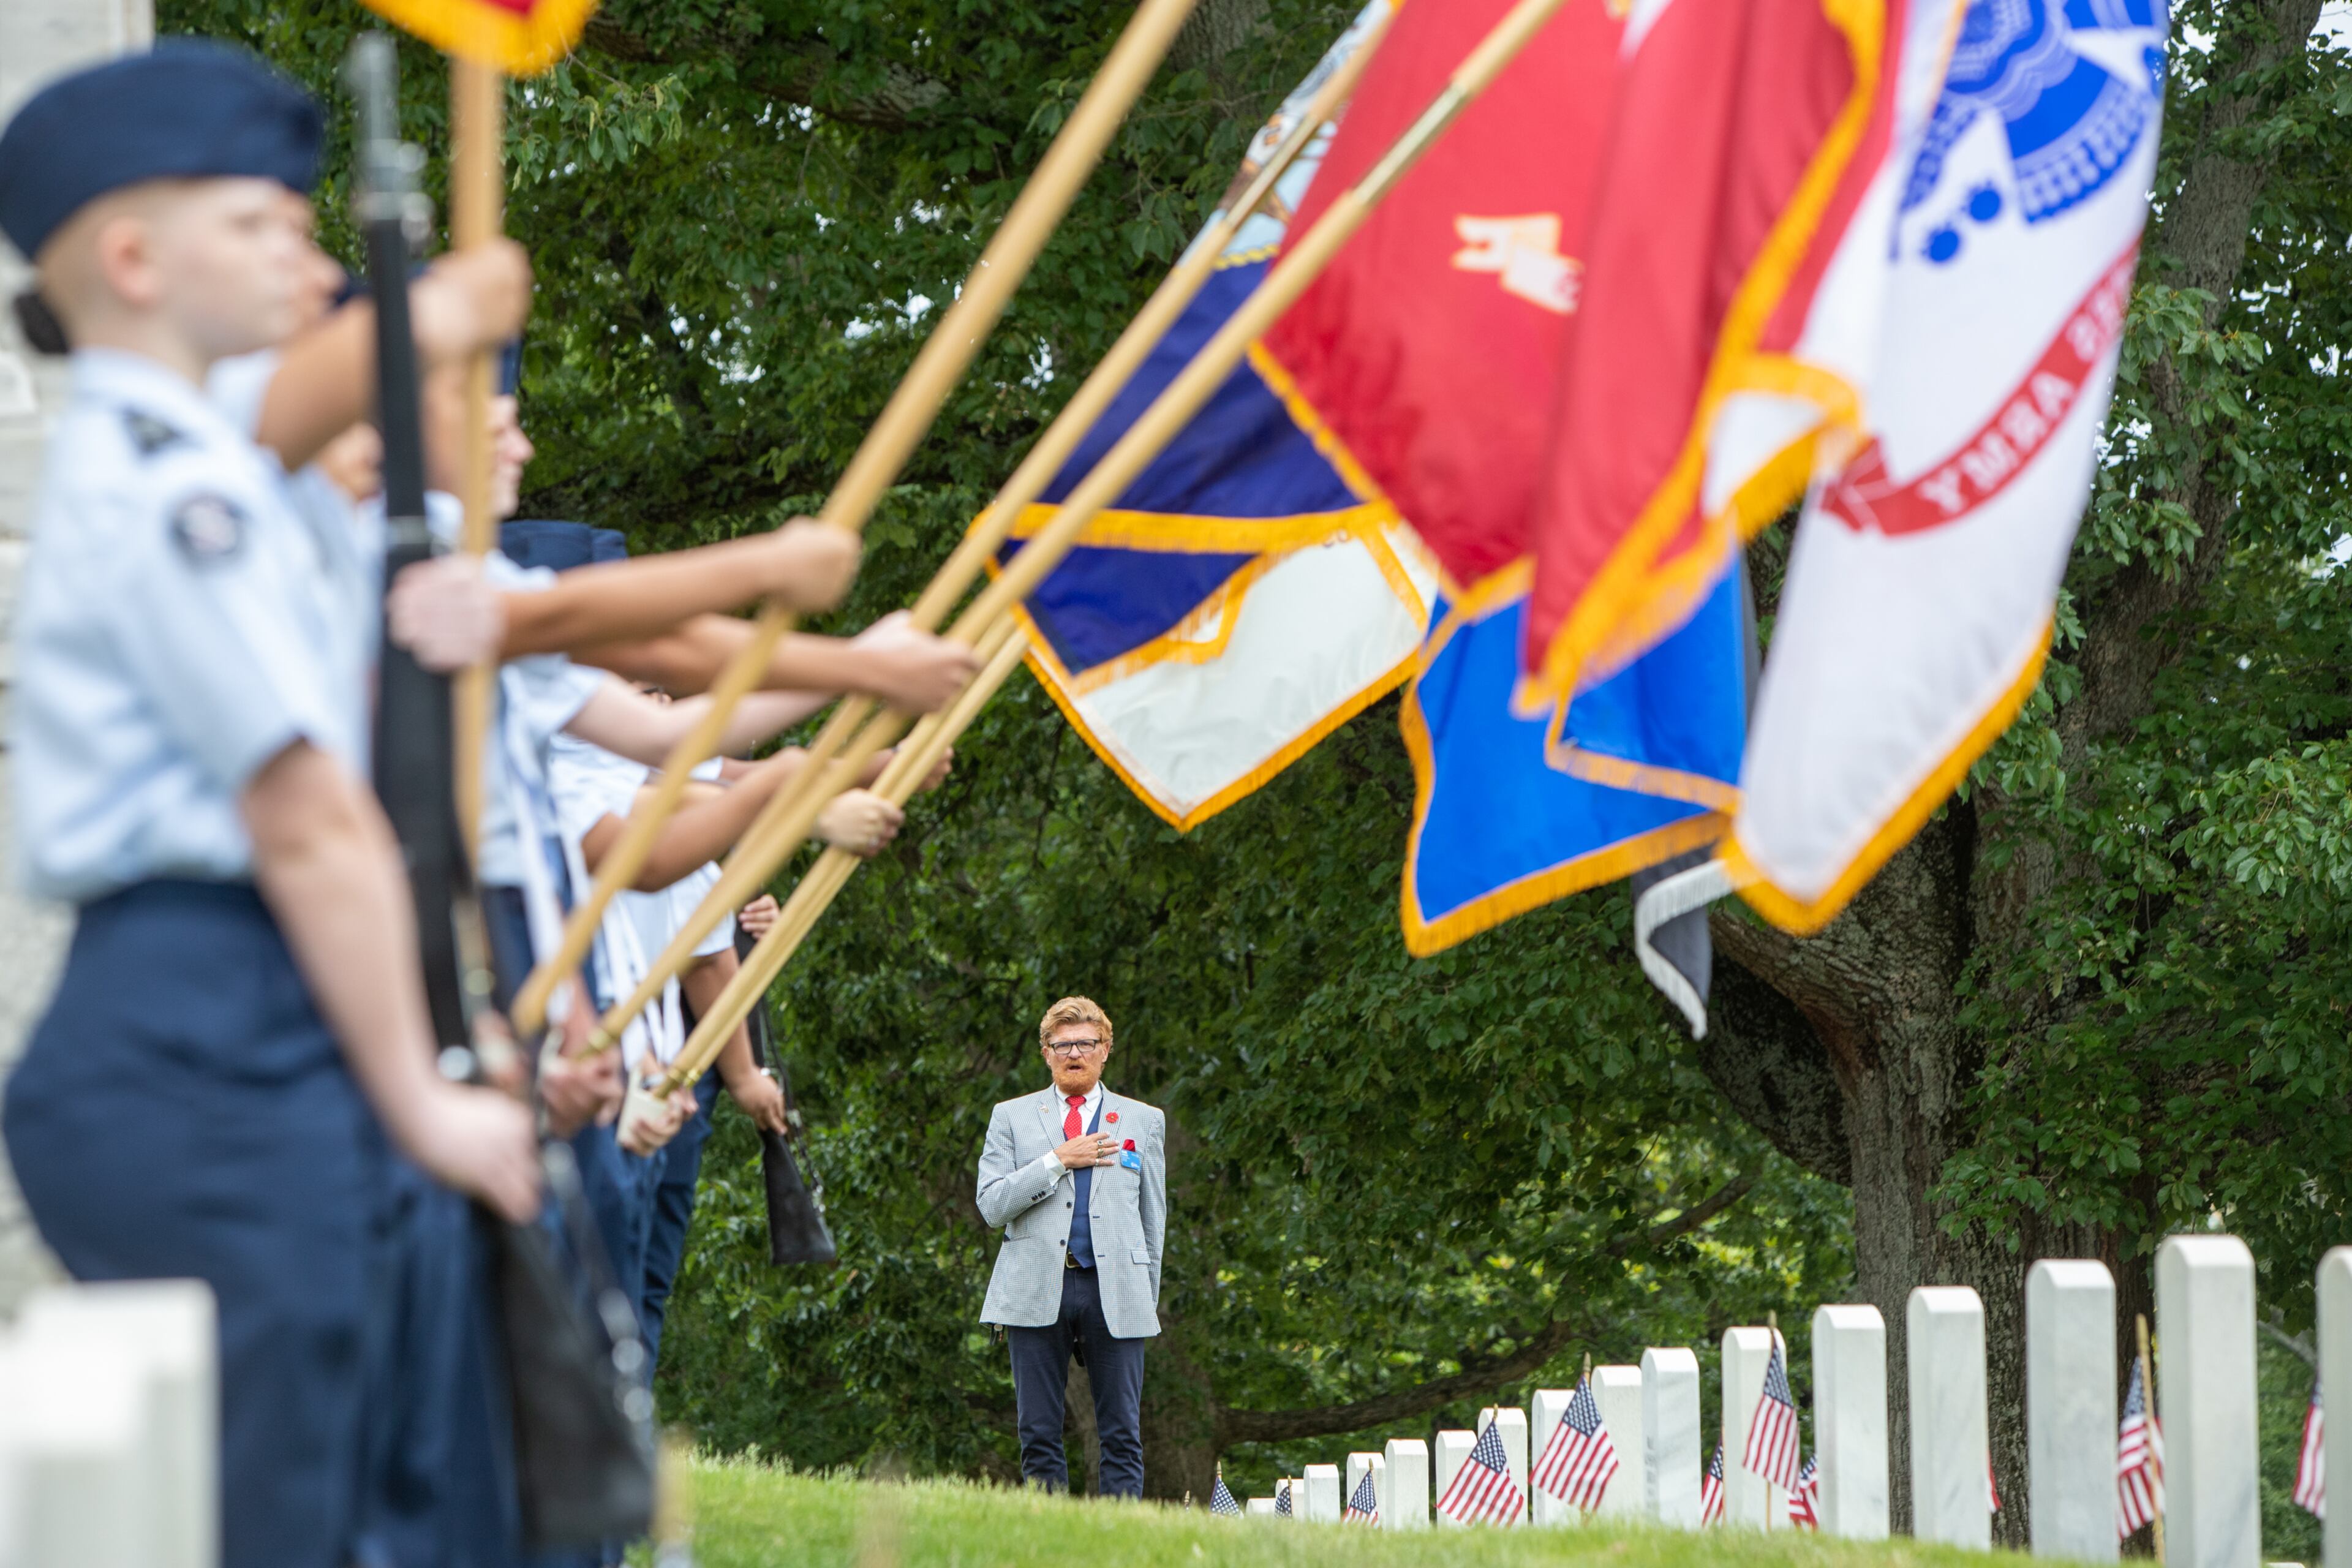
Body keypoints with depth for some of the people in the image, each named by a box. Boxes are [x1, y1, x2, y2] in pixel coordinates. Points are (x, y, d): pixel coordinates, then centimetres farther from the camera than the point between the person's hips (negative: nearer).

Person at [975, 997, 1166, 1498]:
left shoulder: (1144, 1121, 15)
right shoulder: (1012, 1118, 12)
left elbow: (1153, 1220, 16)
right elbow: (991, 1206, 0)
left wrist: (1147, 1299, 11)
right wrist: (1058, 1161, -7)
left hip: (1115, 1293, 0)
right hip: (1038, 1290, 0)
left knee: (1123, 1436, -4)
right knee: (1040, 1437, -1)